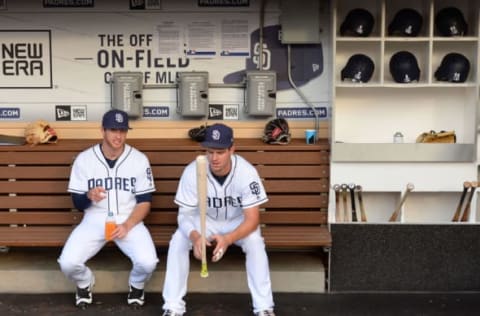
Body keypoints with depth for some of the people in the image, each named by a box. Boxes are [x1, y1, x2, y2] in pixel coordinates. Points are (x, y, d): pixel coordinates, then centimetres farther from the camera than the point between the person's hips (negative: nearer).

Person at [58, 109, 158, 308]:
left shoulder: (139, 159, -3)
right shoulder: (84, 159, -3)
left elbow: (145, 202, -1)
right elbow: (77, 203, 1)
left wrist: (127, 226, -17)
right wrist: (89, 196, -23)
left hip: (129, 220, -1)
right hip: (94, 220, 1)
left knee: (148, 262, -27)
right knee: (67, 263, -23)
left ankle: (136, 285, 13)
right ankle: (84, 283, 16)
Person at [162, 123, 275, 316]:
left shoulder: (246, 172, -28)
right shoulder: (192, 171, -26)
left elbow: (252, 219, -28)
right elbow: (184, 214, -22)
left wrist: (228, 239, -48)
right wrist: (195, 237, -46)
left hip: (236, 222, -1)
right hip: (204, 221, 1)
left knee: (254, 241, -30)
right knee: (178, 240, -26)